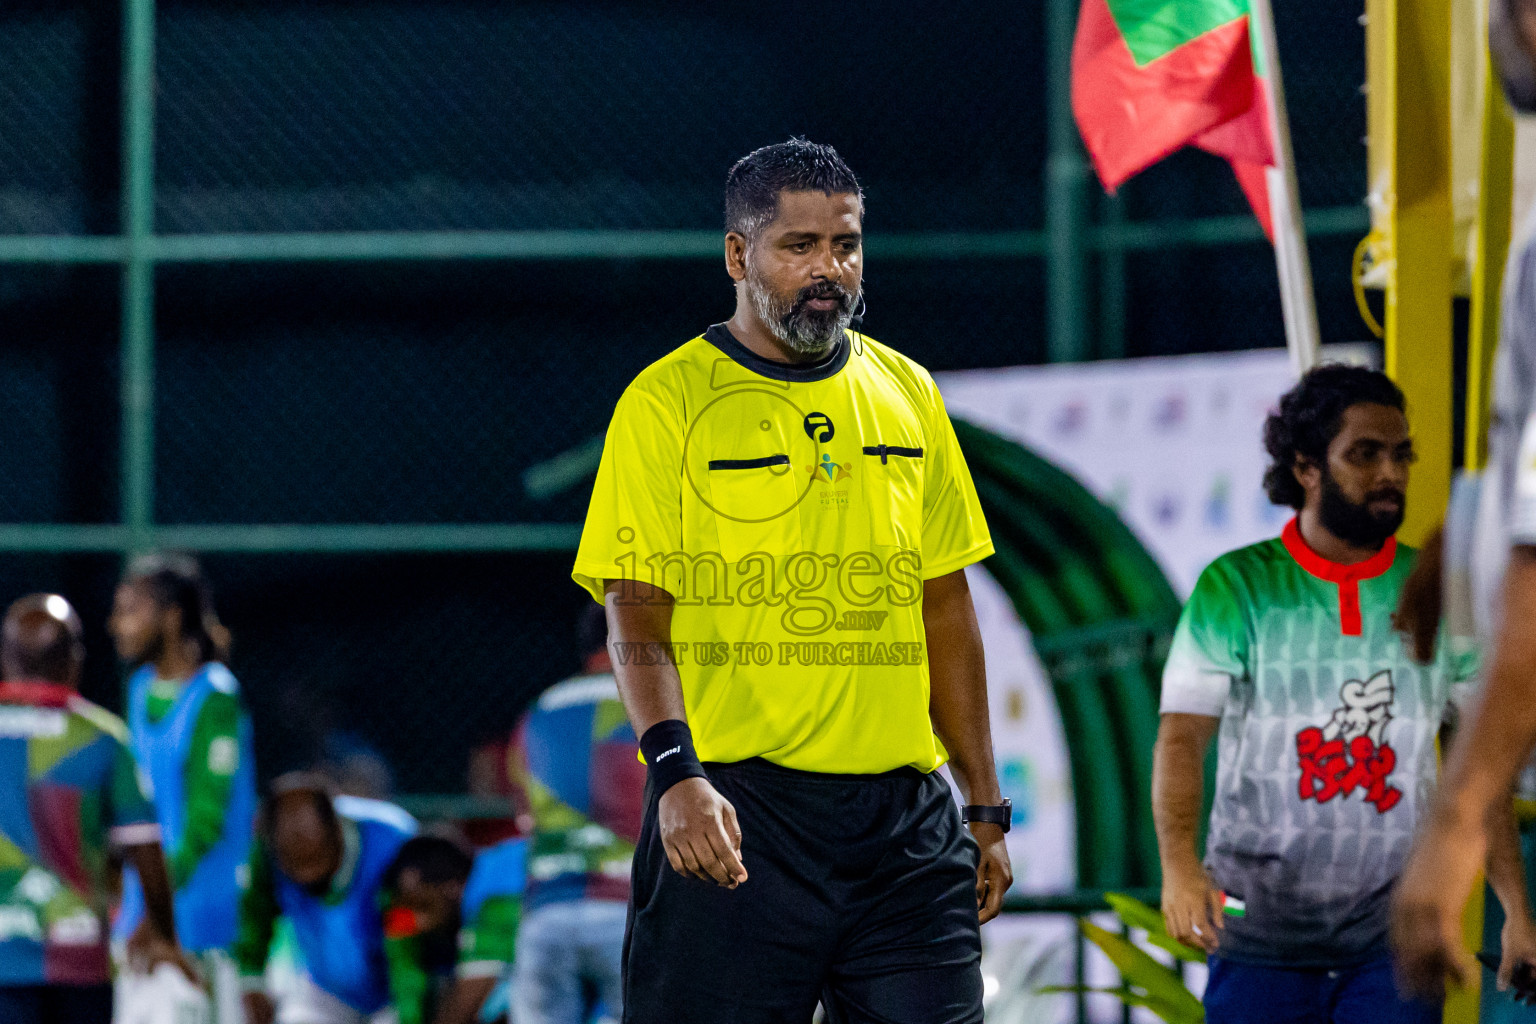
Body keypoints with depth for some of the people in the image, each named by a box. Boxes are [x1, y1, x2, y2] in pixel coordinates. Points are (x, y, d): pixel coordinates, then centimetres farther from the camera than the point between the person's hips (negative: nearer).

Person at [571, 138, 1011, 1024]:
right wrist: (676, 772, -23)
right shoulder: (667, 403, -2)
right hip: (734, 814, -4)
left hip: (909, 818, 5)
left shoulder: (908, 394, 14)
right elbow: (636, 619, -8)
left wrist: (986, 809, 14)